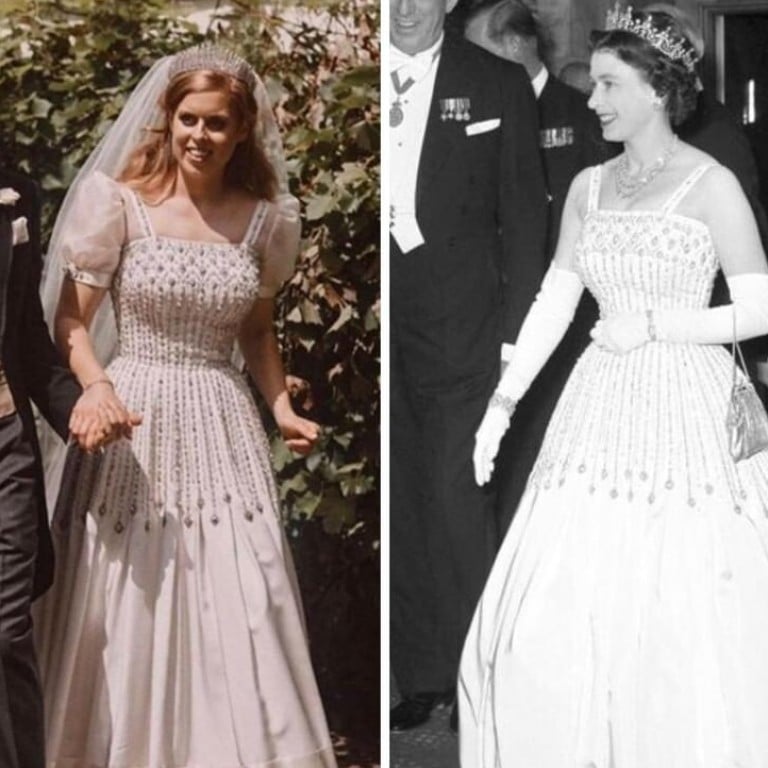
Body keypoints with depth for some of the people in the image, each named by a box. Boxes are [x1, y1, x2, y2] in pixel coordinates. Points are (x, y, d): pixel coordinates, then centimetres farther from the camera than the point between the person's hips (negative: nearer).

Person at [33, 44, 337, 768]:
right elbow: (70, 321, -2)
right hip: (134, 425, -2)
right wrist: (98, 386, -20)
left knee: (240, 613, -1)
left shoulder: (263, 219, 7)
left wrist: (282, 408, 5)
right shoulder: (121, 203, -3)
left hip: (223, 431, 3)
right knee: (126, 616, 1)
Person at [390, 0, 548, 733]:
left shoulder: (499, 86, 3)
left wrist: (515, 331, -2)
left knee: (456, 499, -8)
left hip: (459, 325, -2)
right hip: (378, 331, 2)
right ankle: (420, 678, 15)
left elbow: (523, 214, 3)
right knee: (398, 505, 6)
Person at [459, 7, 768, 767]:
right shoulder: (588, 188, 10)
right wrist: (502, 402, 4)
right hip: (601, 410, 5)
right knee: (560, 614, 1)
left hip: (685, 412, -5)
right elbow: (553, 301, 10)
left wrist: (653, 325, -12)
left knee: (682, 619, -2)